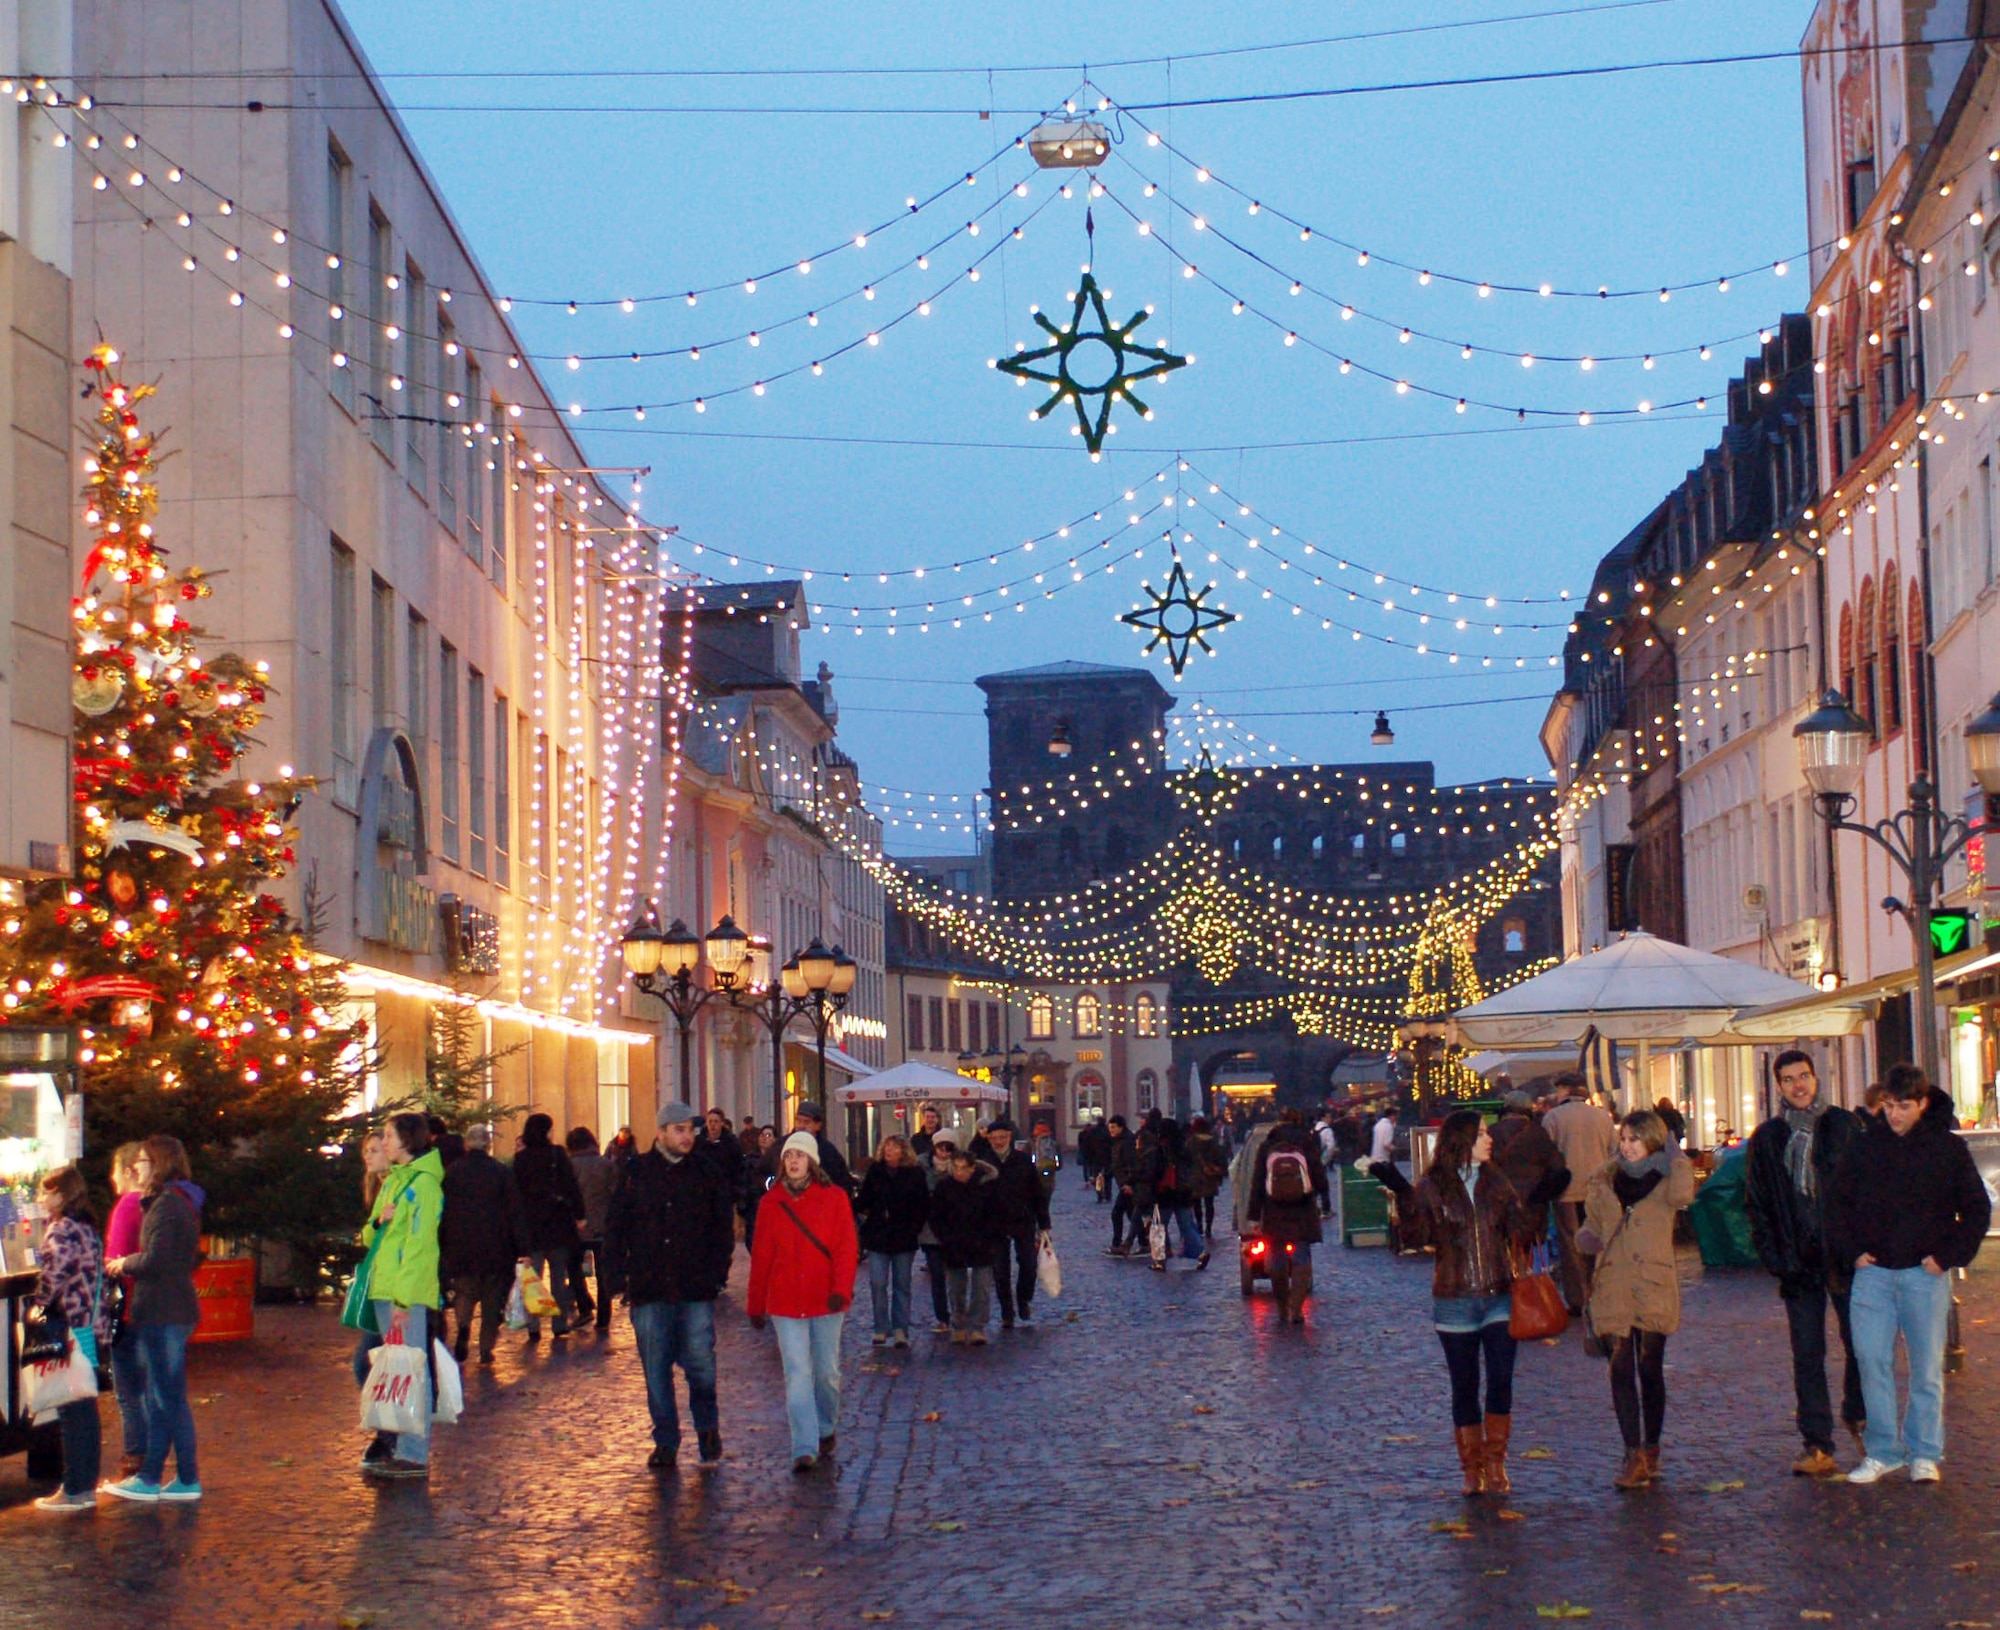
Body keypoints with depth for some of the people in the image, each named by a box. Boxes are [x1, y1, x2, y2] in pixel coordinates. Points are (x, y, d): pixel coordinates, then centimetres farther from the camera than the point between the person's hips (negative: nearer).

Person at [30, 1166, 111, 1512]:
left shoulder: (60, 1231, -13)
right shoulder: (88, 1228, 14)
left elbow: (54, 1277, -22)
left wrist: (40, 1307, -8)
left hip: (69, 1326, -9)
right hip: (92, 1328, 9)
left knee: (72, 1410, -5)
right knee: (86, 1409, 13)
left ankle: (73, 1491, -3)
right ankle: (86, 1485, 18)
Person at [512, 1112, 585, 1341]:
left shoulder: (520, 1159, -1)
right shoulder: (557, 1154, -6)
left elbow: (516, 1194, 2)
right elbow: (571, 1185, -9)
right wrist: (579, 1214, -3)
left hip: (530, 1226, 1)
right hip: (559, 1225, -1)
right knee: (559, 1278, 9)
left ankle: (533, 1328, -5)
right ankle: (560, 1324, 9)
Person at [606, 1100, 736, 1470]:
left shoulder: (706, 1173, 5)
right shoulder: (635, 1173, 3)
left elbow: (724, 1227, 10)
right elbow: (614, 1227, 8)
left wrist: (717, 1272, 1)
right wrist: (621, 1275, 0)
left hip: (696, 1289, -1)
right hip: (649, 1290, 1)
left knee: (700, 1364, -3)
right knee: (656, 1369, 5)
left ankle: (708, 1431, 17)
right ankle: (665, 1442, 15)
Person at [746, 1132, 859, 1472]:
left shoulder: (834, 1198, -1)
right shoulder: (771, 1202, 4)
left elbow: (847, 1248, -4)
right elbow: (761, 1256, 9)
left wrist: (841, 1288, -17)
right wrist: (755, 1304, 11)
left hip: (826, 1301, 0)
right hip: (785, 1303, 0)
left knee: (827, 1372, 9)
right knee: (797, 1374, -7)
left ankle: (826, 1429, 33)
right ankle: (804, 1448, -10)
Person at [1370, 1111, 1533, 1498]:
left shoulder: (1496, 1182, 9)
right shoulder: (1432, 1186, -1)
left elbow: (1518, 1232, 6)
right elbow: (1417, 1237, -12)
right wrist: (1402, 1194, -23)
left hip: (1499, 1297, 2)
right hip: (1454, 1302, -2)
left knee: (1501, 1381, -6)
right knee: (1464, 1387, 5)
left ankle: (1495, 1464, 6)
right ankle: (1473, 1469, 15)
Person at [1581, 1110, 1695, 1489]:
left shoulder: (1665, 1179, 3)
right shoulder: (1603, 1180, 12)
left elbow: (1682, 1195, -21)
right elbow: (1591, 1225, 20)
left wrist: (1676, 1156, -9)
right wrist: (1589, 1239, -3)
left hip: (1654, 1287, -2)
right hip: (1612, 1285, 2)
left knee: (1650, 1368, 3)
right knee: (1621, 1368, -6)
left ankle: (1651, 1451, 17)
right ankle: (1634, 1455, -7)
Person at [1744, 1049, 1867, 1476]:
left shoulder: (1846, 1125, 3)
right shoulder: (1767, 1138, 8)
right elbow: (1756, 1202, 11)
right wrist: (1772, 1256, 0)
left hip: (1845, 1256, -1)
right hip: (1798, 1262, 1)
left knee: (1859, 1342, 4)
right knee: (1807, 1355, 1)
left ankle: (1857, 1417, 29)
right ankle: (1818, 1447, 3)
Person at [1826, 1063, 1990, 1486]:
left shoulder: (1948, 1148, 0)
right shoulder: (1864, 1146, 5)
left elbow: (1977, 1209, 6)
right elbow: (1837, 1202, 14)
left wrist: (1947, 1256, -3)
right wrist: (1852, 1251, 3)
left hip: (1925, 1275, -2)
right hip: (1873, 1272, 2)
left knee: (1927, 1367, 3)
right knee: (1872, 1362, 0)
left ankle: (1924, 1454, 11)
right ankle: (1883, 1451, 9)